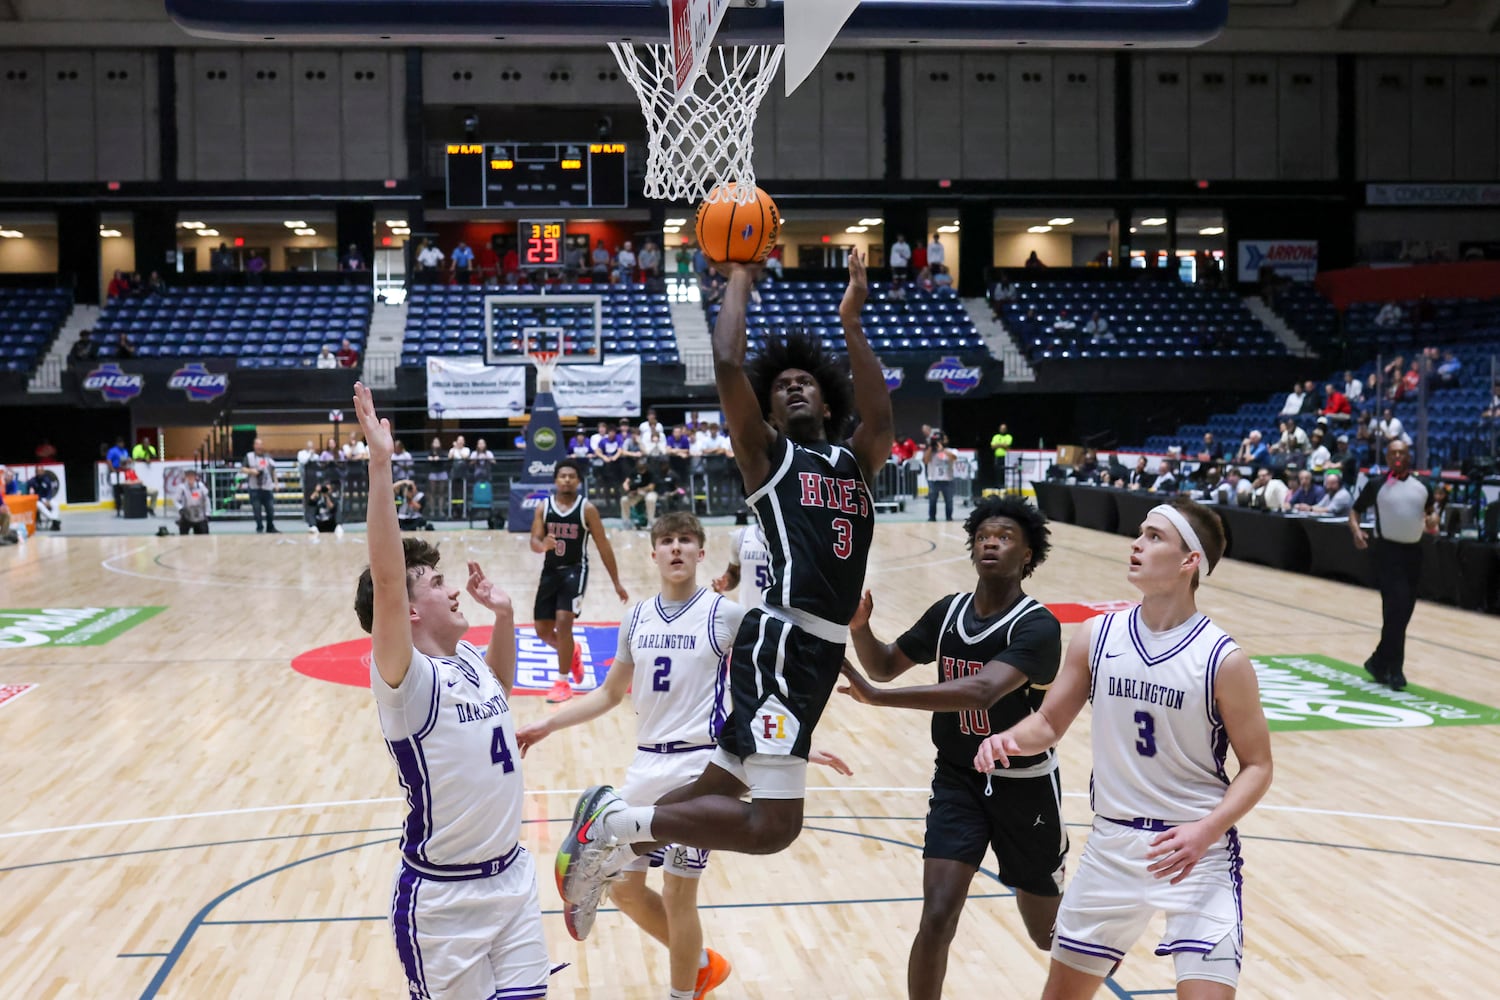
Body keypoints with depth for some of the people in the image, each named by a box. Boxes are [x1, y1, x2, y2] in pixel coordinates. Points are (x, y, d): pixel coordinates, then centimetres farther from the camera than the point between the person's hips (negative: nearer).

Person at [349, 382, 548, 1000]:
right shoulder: (405, 679, -16)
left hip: (511, 876, 6)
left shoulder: (469, 665, 5)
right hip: (441, 897, -6)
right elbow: (384, 579, -31)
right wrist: (381, 468, -36)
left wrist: (503, 613, 12)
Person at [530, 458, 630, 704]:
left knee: (563, 622, -18)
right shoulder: (543, 507, 0)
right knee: (543, 631, 6)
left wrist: (616, 583, -1)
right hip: (550, 571, 4)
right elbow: (534, 542, -6)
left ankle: (562, 682, -5)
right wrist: (543, 545, -32)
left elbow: (604, 546, -2)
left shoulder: (587, 509, -6)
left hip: (575, 570, -4)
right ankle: (572, 652, 39)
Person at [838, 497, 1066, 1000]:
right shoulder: (948, 612, -2)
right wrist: (859, 627, -12)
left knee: (1049, 934, 14)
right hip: (956, 780, 3)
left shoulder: (1037, 626, -21)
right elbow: (886, 665, 11)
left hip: (1025, 786, -3)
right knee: (936, 919, -13)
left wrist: (876, 696, -43)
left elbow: (982, 691, -38)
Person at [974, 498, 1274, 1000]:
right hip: (1111, 845, 4)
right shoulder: (1096, 637, -2)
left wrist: (1207, 831, -23)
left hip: (1194, 851, -4)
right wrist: (1008, 739, -15)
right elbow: (1050, 722, 7)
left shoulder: (1223, 660, -13)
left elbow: (1257, 766, -8)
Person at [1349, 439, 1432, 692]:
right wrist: (1356, 530, -13)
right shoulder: (1376, 485, -1)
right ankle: (1394, 670, -6)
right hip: (1388, 551, -5)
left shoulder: (1422, 487, 8)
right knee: (1396, 609, -13)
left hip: (1414, 551, 5)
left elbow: (1430, 512, 22)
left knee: (1403, 613, 9)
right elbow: (1355, 509, 6)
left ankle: (1380, 661, 24)